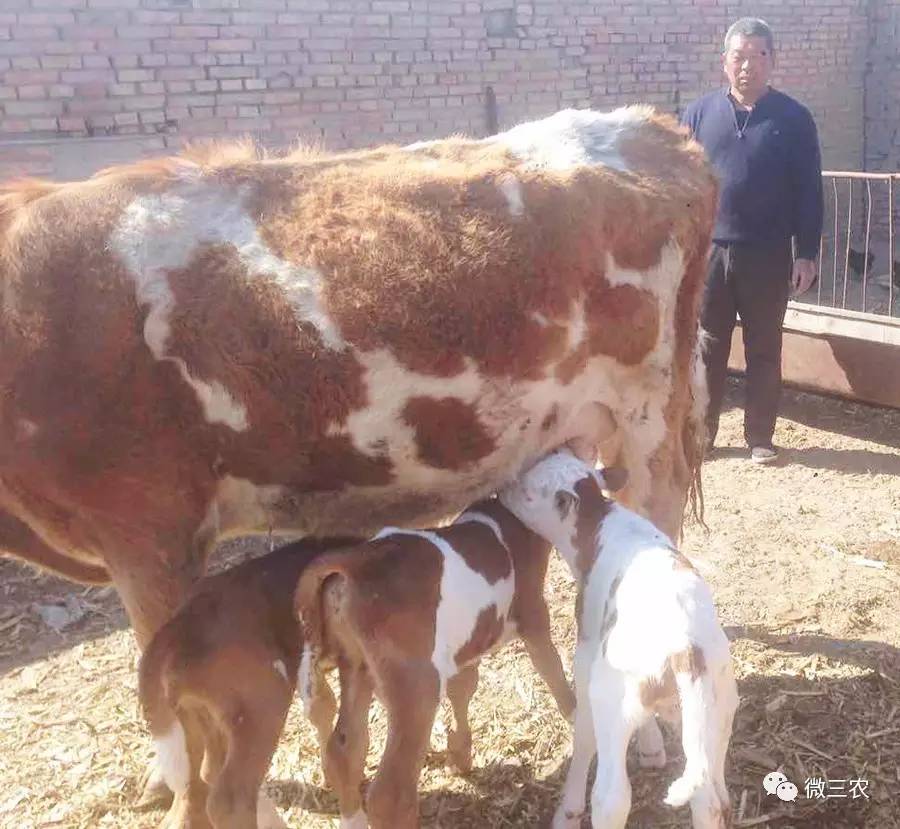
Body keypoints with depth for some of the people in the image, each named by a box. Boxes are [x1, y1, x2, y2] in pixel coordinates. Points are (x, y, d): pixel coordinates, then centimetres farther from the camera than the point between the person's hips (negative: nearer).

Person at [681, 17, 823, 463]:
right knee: (707, 347, 7)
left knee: (764, 349, 7)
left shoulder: (793, 118, 1)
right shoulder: (699, 113, 4)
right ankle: (701, 433, 19)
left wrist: (806, 253, -3)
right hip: (708, 252, 1)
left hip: (768, 255, -1)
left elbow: (809, 191, 1)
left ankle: (760, 436, 19)